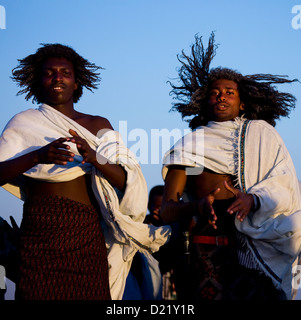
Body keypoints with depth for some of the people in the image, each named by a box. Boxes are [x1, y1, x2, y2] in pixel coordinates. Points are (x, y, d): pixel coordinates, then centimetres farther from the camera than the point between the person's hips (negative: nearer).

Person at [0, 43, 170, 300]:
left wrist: (94, 159, -16)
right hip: (42, 235, -1)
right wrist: (37, 156, -21)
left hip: (88, 239, 2)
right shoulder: (24, 123, 8)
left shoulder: (98, 125, 13)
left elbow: (127, 182, 3)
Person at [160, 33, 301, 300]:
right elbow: (167, 210, 5)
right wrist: (198, 206, -16)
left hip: (259, 247, 0)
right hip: (209, 249, 0)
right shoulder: (191, 144, 13)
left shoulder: (261, 133, 15)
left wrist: (253, 199, -16)